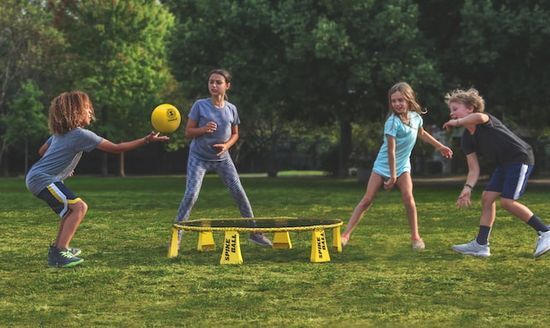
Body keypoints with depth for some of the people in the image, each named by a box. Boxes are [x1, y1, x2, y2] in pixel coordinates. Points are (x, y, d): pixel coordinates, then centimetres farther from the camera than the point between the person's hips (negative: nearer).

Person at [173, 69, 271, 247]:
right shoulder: (200, 105, -10)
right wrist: (203, 129, -26)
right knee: (191, 194, -15)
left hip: (222, 157, 3)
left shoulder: (231, 109, -1)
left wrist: (226, 145, -10)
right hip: (199, 157, -3)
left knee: (239, 192, 0)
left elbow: (235, 134, 11)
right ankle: (176, 235, -4)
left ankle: (254, 232, 13)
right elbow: (188, 132, -7)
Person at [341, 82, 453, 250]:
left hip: (403, 165, 4)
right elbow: (391, 151, -23)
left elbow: (421, 133, 20)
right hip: (384, 165, -4)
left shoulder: (416, 117, -4)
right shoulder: (393, 122, -23)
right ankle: (346, 234, -4)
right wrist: (392, 176, -22)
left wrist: (440, 146, 26)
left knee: (408, 196, -16)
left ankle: (415, 236, -3)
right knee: (367, 199, -8)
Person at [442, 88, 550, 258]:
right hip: (503, 163, 9)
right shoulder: (467, 139, 4)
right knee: (487, 197, 3)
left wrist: (457, 122, -31)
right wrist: (468, 188, -15)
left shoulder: (486, 119, -18)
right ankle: (481, 245, 8)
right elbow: (474, 169, 2)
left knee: (507, 201, -15)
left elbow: (480, 117, -45)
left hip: (520, 158, -9)